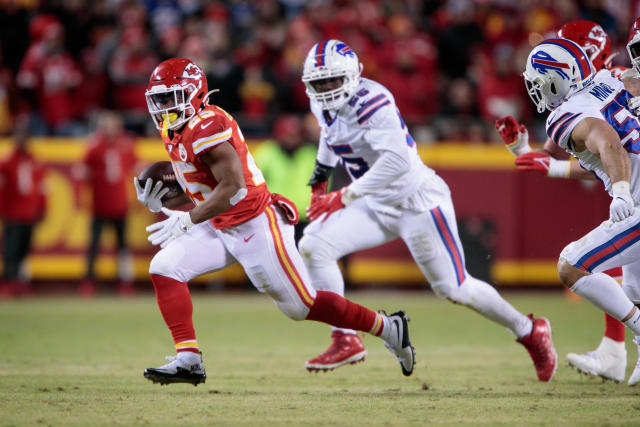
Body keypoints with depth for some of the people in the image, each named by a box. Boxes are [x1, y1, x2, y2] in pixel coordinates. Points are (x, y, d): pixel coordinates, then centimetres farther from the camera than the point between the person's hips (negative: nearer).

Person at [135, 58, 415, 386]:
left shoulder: (207, 127, -22)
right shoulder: (174, 132, 8)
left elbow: (233, 187, -27)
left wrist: (187, 220, -26)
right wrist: (161, 204, 0)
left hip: (255, 225, -9)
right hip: (220, 229, 9)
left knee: (301, 304, -2)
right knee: (164, 269, -8)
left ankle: (389, 328, 16)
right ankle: (188, 361, -10)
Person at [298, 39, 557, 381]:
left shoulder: (371, 103, -27)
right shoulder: (324, 104, 1)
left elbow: (397, 161, -37)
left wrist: (345, 196, -35)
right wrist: (320, 176, 32)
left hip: (417, 202, -8)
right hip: (377, 207, 8)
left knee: (455, 289, -3)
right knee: (313, 247, -8)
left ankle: (529, 331, 19)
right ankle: (346, 342, -3)